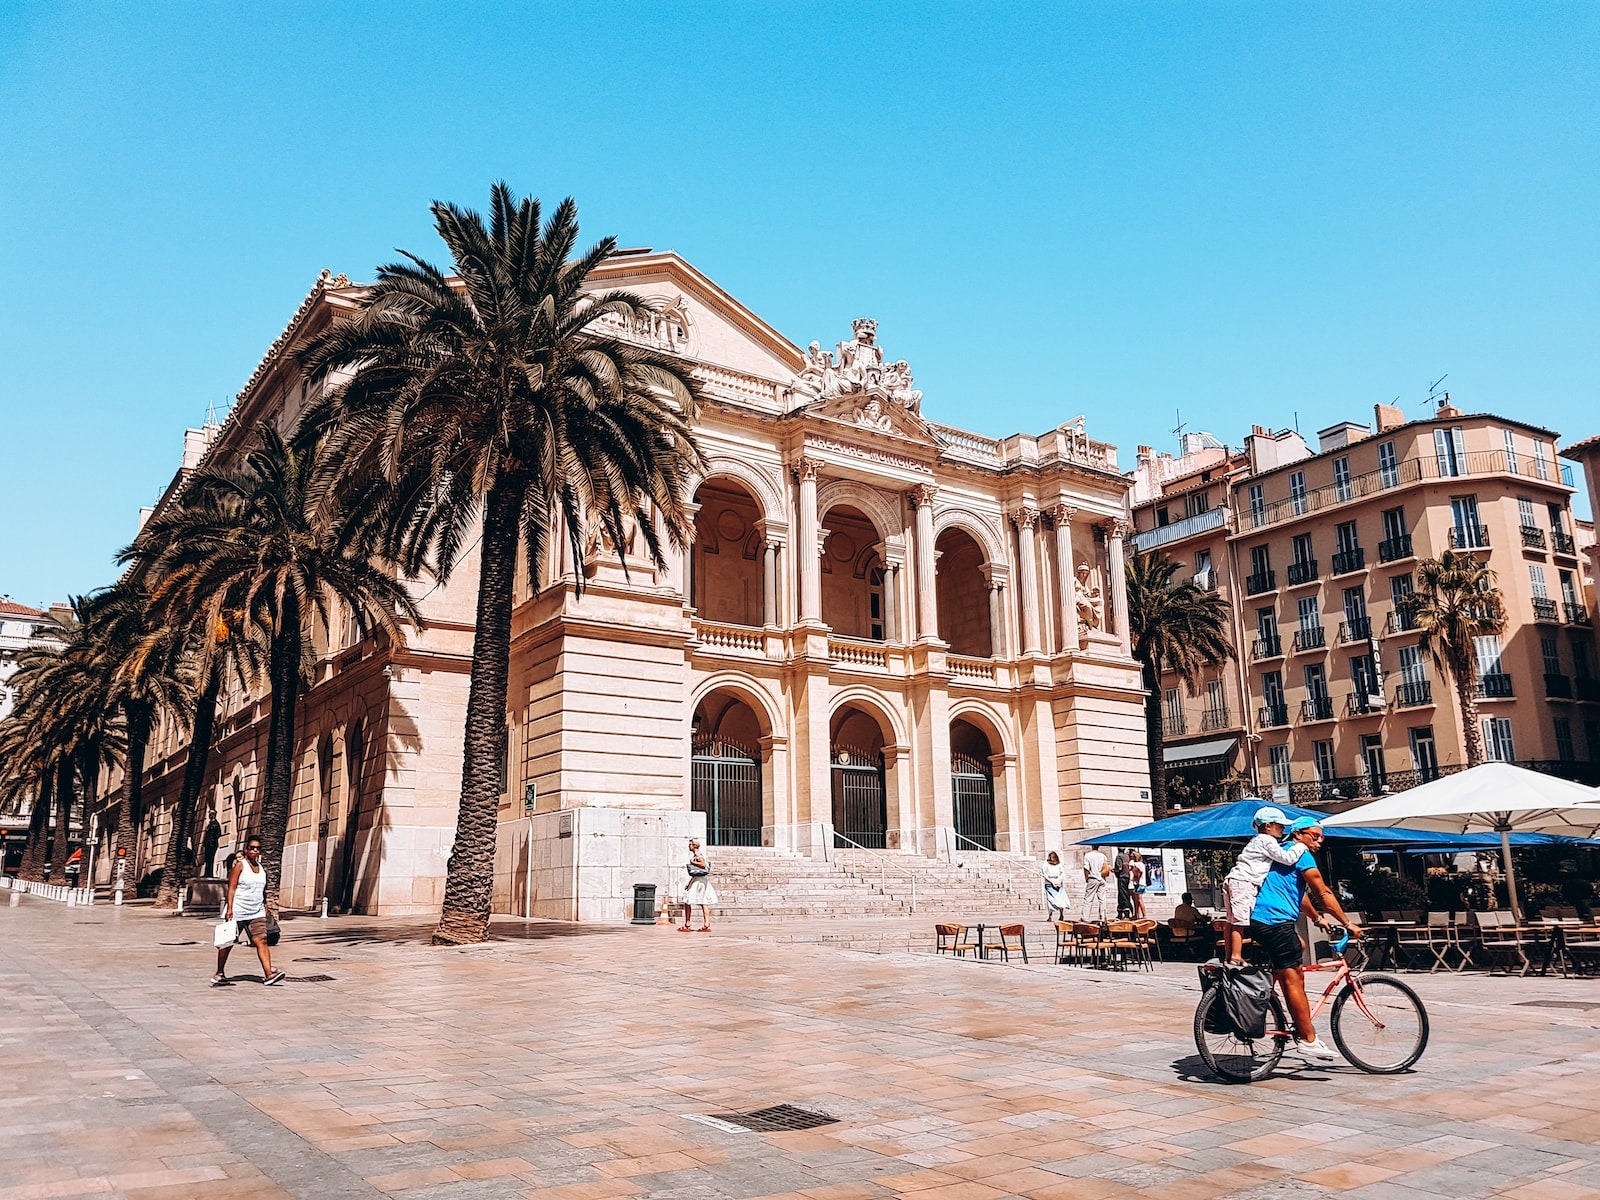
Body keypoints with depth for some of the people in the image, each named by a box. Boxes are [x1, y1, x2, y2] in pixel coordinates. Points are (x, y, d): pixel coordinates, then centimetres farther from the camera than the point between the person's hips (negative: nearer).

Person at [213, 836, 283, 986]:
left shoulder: (262, 869, 12)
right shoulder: (240, 865, -4)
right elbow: (232, 888, -8)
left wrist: (266, 908, 19)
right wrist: (229, 908, -16)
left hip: (256, 913, 4)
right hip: (237, 911, -4)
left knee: (261, 940, -9)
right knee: (227, 942, 8)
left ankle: (268, 974, -18)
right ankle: (219, 973, 25)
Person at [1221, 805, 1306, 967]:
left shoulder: (1257, 840, 22)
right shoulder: (1267, 841, -7)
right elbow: (1288, 858, -14)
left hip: (1231, 881, 10)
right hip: (1243, 883, -10)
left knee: (1232, 920, 11)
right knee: (1240, 920, -8)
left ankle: (1229, 957, 15)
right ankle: (1236, 958, -9)